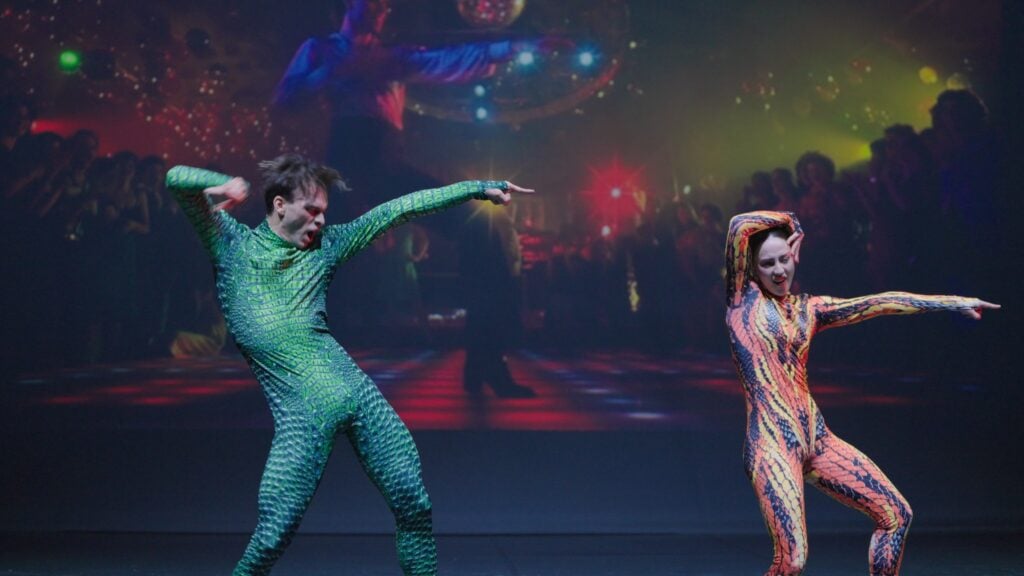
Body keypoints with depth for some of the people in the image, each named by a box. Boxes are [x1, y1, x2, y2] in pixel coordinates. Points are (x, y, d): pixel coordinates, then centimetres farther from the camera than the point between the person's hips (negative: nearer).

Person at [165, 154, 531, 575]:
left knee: (414, 505, 3)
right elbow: (177, 179, 0)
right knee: (274, 532, -8)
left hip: (358, 395, 4)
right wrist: (227, 185, -20)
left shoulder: (324, 246, 14)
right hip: (301, 414, -3)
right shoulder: (231, 244, 7)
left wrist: (481, 188, 13)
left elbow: (398, 209, 13)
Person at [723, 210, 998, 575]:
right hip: (771, 445, -7)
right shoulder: (743, 298, 1)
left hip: (816, 440, 7)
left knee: (895, 514, 10)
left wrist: (953, 302, 16)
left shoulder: (808, 309, 15)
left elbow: (878, 303, 16)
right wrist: (789, 223, 8)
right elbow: (739, 225, -10)